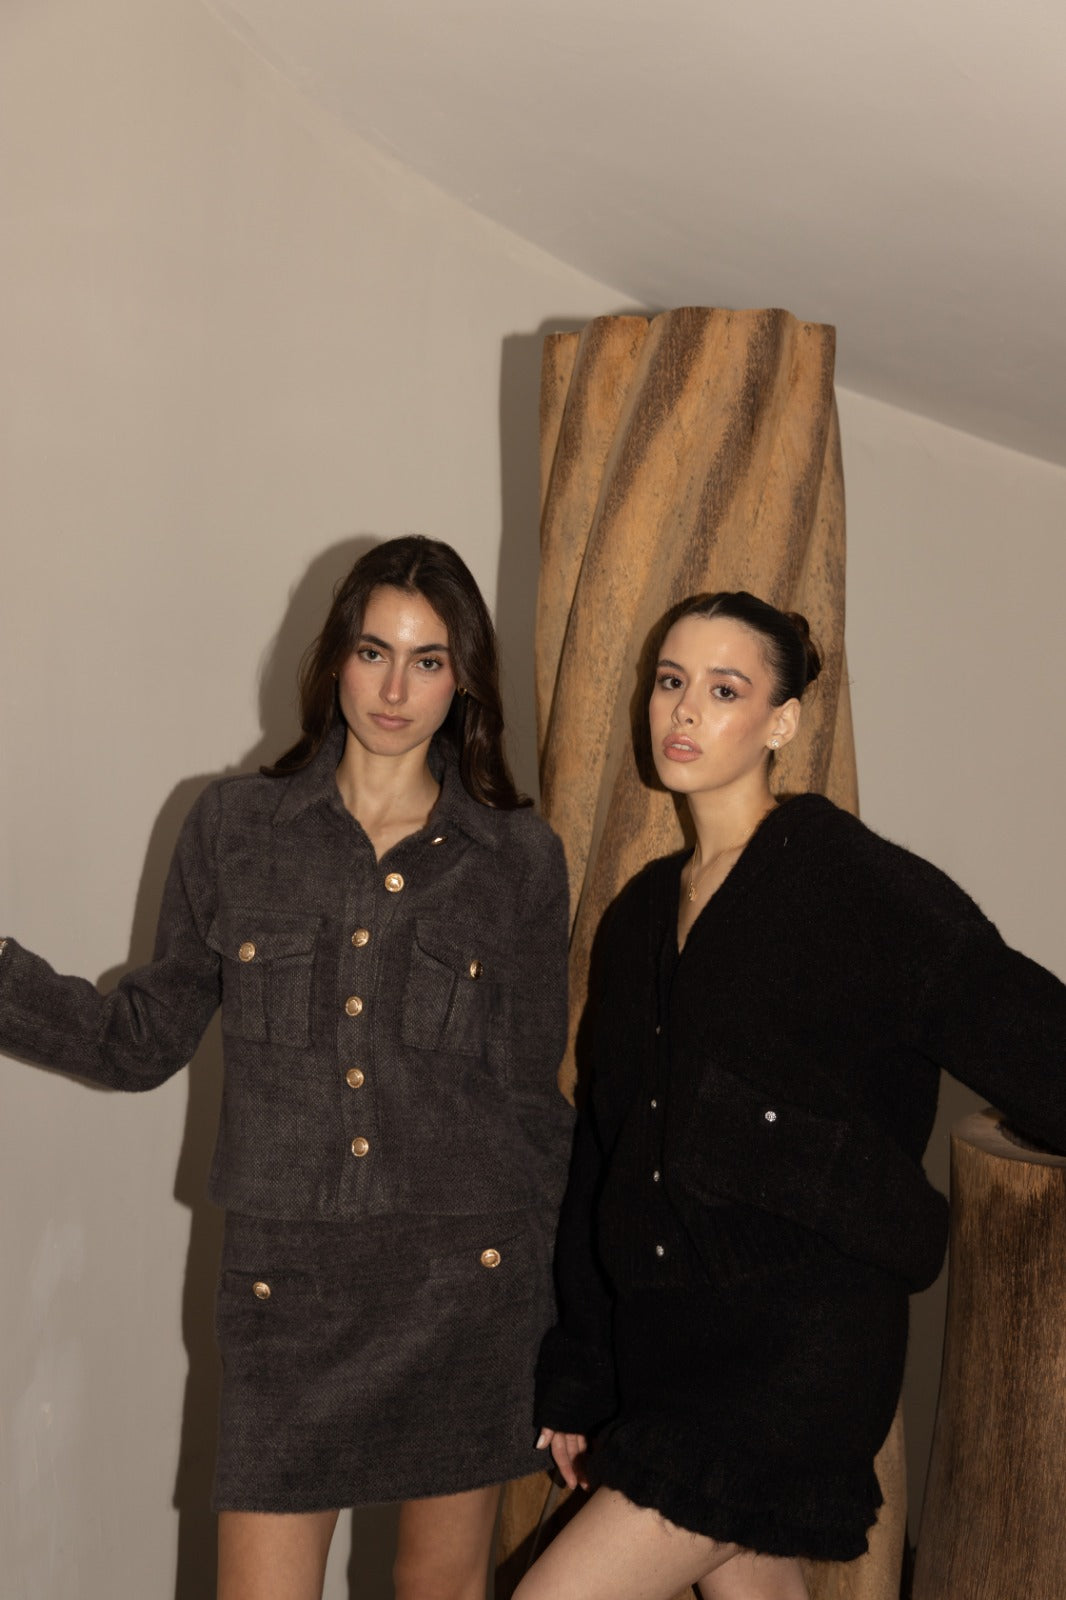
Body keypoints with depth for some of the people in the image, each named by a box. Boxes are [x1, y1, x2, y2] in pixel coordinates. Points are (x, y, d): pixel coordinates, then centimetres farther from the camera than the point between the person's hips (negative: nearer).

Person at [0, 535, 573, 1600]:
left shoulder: (521, 858, 1)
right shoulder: (233, 825, 2)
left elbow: (532, 1095, 6)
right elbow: (145, 1038, 6)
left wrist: (547, 1307, 7)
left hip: (464, 1274, 0)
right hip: (285, 1277, 0)